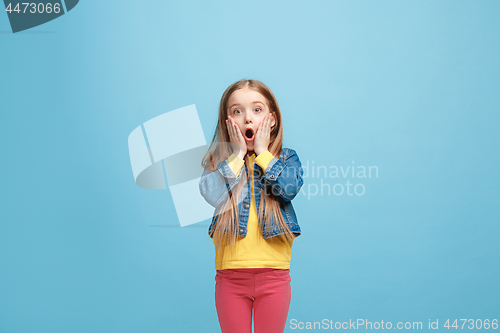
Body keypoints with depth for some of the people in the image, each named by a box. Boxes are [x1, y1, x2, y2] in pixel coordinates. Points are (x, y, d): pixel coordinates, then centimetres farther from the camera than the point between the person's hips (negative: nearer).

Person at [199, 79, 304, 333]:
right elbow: (212, 194, -16)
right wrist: (237, 154, -12)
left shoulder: (286, 158, 4)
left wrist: (262, 152, -11)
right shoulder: (219, 160, 3)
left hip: (273, 273, 0)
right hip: (230, 274, 0)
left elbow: (289, 189, -17)